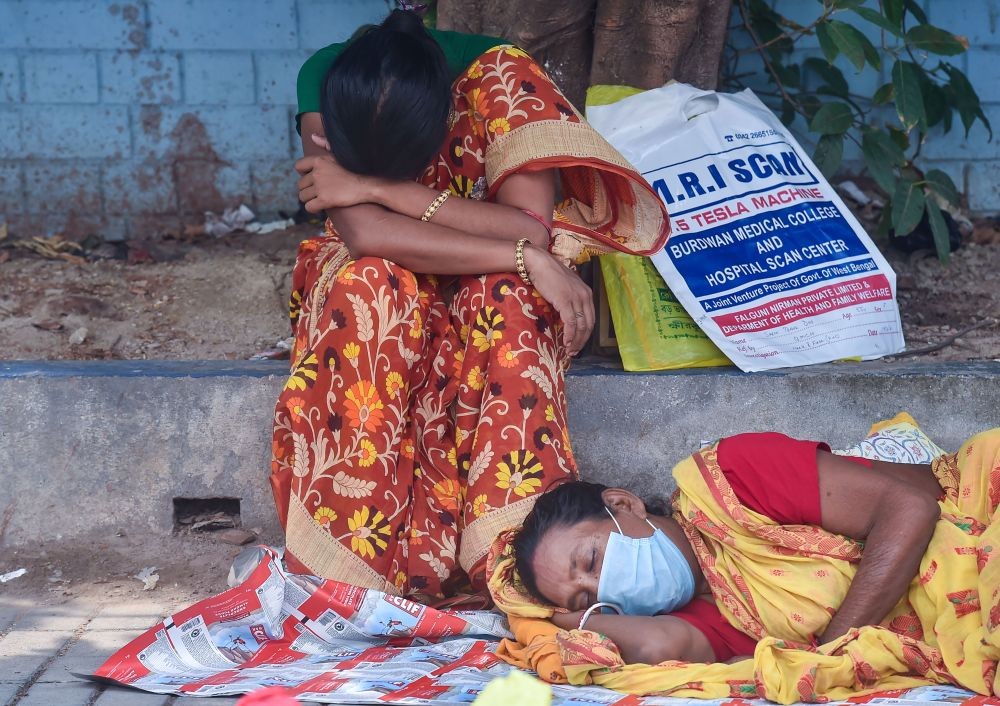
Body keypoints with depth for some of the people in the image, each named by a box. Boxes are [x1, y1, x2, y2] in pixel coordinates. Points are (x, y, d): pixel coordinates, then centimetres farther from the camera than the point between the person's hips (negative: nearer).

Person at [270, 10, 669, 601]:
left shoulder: (499, 77, -27)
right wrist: (526, 259, -41)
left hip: (485, 289, 0)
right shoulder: (326, 84, -26)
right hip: (382, 293, 1)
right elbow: (364, 233, -37)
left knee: (507, 298, -36)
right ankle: (359, 548, -32)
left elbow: (532, 230, -35)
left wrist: (380, 189, -37)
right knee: (372, 285, -35)